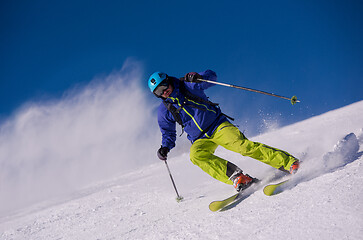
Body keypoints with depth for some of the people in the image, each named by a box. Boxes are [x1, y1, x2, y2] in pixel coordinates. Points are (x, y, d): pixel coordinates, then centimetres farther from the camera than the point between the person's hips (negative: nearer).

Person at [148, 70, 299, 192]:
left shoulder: (187, 86, 0)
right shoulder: (164, 110, 8)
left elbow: (211, 76, -2)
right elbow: (168, 133, 19)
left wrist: (197, 78, -22)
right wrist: (165, 148, -1)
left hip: (218, 126, -3)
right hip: (201, 140, 3)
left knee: (241, 145, -27)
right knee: (196, 155, -31)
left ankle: (287, 161, -25)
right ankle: (237, 178, -37)